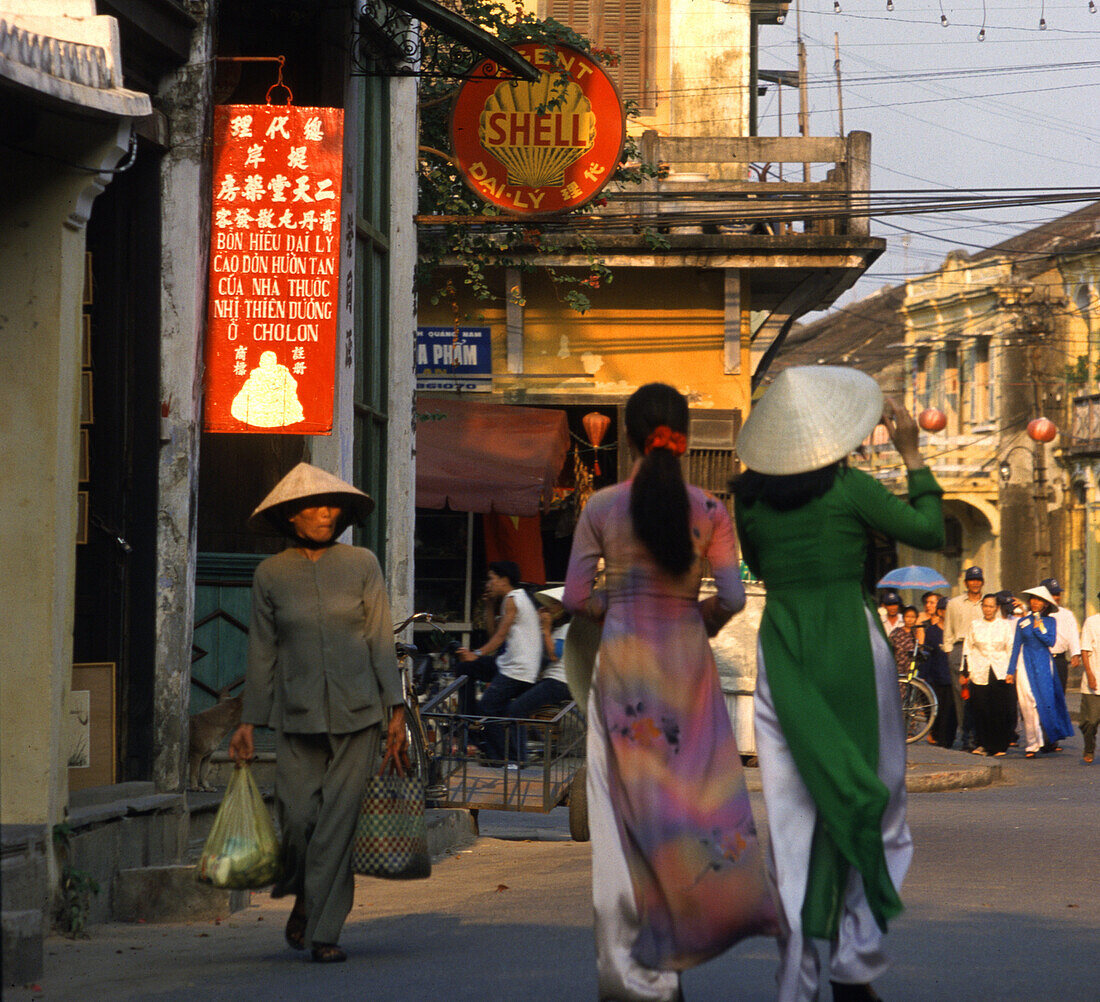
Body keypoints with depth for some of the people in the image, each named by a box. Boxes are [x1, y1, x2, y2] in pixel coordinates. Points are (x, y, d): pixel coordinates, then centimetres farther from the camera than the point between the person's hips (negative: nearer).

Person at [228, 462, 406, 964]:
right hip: (298, 715, 0)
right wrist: (249, 722, 6)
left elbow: (381, 640, 2)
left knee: (339, 820, -5)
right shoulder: (270, 575, 4)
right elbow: (262, 652, 8)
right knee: (297, 815, -5)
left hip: (356, 711, 0)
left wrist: (396, 710, -3)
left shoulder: (361, 565, 3)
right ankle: (304, 897, 26)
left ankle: (325, 930, 2)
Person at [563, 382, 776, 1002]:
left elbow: (576, 598, -2)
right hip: (687, 657, 0)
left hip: (623, 656, 0)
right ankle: (669, 952, 4)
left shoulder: (602, 508, 0)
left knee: (625, 806, 2)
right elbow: (732, 597, -5)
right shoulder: (709, 510, 0)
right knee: (696, 789, 8)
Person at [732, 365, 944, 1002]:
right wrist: (913, 457, 7)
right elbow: (929, 532, 0)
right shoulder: (848, 487, -9)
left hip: (782, 649, 3)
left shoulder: (751, 495, 3)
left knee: (794, 814, 4)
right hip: (852, 645, -3)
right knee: (876, 805, 11)